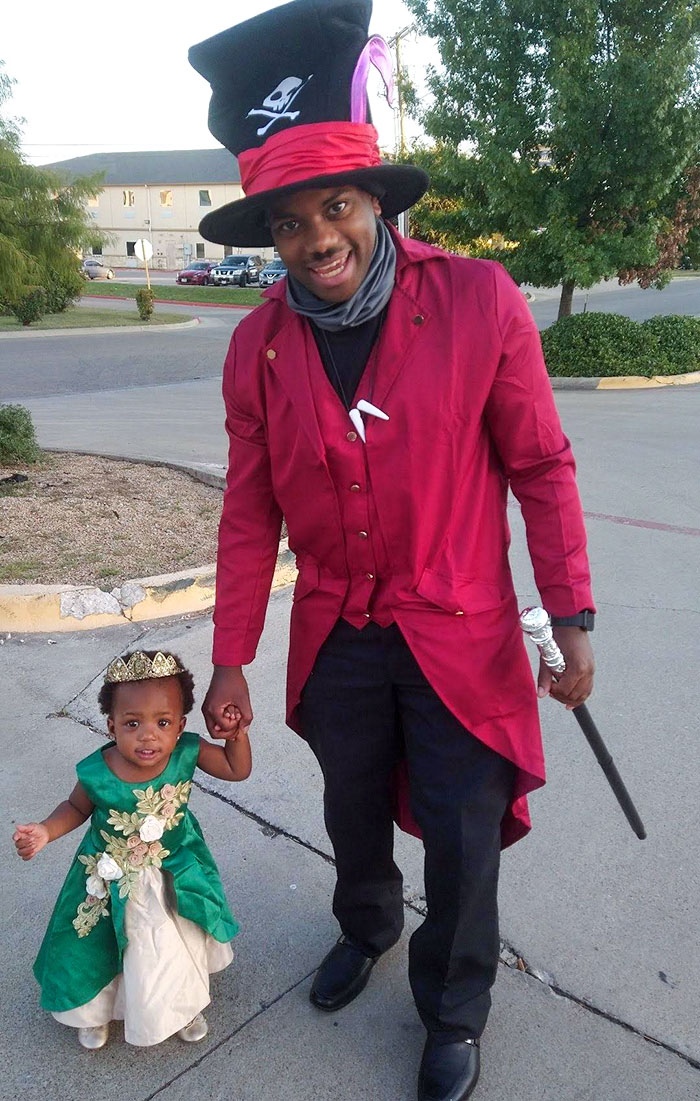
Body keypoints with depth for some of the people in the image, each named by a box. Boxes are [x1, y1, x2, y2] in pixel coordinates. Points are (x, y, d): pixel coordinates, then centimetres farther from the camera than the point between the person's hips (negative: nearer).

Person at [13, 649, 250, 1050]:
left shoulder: (187, 752, -27)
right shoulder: (96, 773, -29)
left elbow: (237, 769, -11)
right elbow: (76, 807, -5)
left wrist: (238, 734, -28)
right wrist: (46, 831, -22)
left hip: (177, 872, 1)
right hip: (114, 879, -1)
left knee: (181, 945, 20)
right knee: (101, 949, 17)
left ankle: (185, 1005, 53)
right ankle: (96, 1010, 53)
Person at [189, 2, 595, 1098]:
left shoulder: (479, 301, -15)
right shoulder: (259, 346, -7)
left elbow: (540, 467, -8)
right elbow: (250, 513, 0)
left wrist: (572, 621, -10)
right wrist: (230, 665, 2)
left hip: (460, 636, -2)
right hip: (335, 640, 3)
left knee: (464, 839, 9)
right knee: (354, 815, 23)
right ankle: (367, 929, 56)